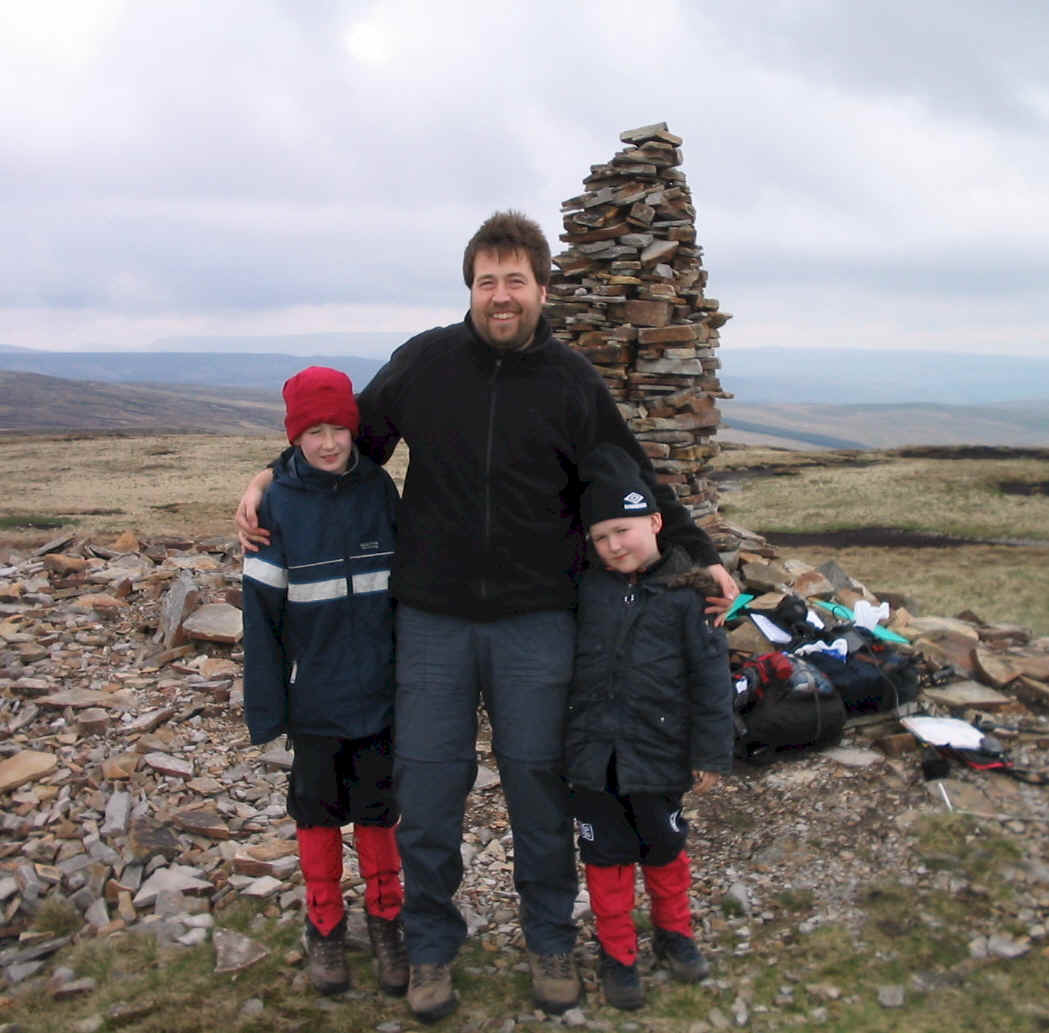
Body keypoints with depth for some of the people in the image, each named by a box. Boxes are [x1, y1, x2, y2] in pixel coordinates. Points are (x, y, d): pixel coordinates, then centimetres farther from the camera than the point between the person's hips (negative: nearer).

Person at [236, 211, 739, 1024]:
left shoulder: (573, 382, 1)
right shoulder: (423, 362, 0)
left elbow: (636, 484, 11)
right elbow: (352, 438, 14)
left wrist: (703, 555, 11)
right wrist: (271, 480, 5)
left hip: (536, 622, 0)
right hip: (433, 620, 0)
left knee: (539, 786, 10)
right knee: (427, 789, 7)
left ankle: (551, 941, 31)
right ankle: (431, 945, 29)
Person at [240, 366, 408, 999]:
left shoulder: (379, 489, -3)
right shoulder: (278, 503, -7)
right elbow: (262, 608, -5)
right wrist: (266, 703, -5)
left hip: (380, 690, 1)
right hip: (313, 696, -1)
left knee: (378, 808, 12)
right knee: (318, 810, 13)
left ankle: (386, 920, 31)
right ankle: (325, 926, 31)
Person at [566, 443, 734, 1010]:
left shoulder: (685, 593, -10)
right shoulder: (586, 589, 0)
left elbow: (710, 677, -7)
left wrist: (710, 752, -7)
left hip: (658, 756, -2)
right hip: (592, 752, 2)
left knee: (664, 848, 17)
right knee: (607, 855, 12)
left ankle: (673, 931, 41)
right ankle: (618, 953, 29)